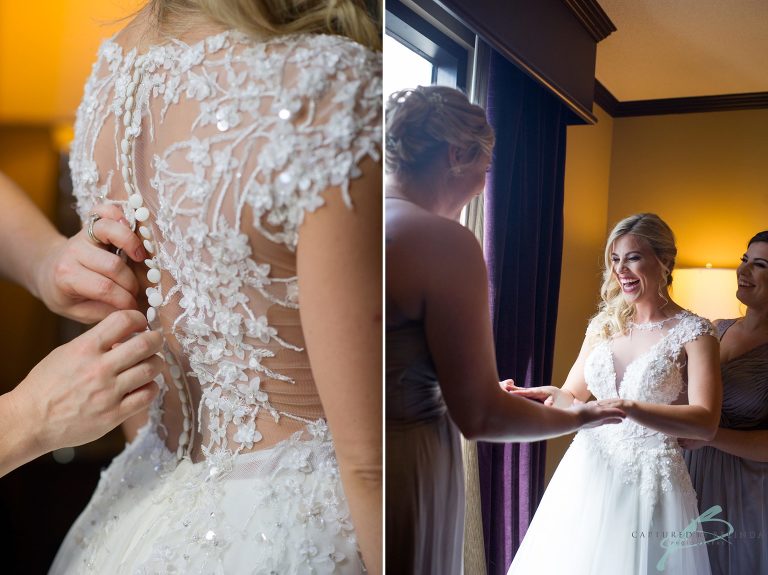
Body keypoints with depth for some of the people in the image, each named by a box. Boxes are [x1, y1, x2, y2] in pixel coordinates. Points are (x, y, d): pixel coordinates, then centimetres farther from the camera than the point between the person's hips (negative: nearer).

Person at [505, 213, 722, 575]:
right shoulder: (604, 324, 7)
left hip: (650, 481, -4)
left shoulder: (693, 333, -6)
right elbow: (573, 396, 10)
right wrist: (550, 395, -11)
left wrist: (627, 407, -31)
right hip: (588, 473, 4)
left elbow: (705, 422, -18)